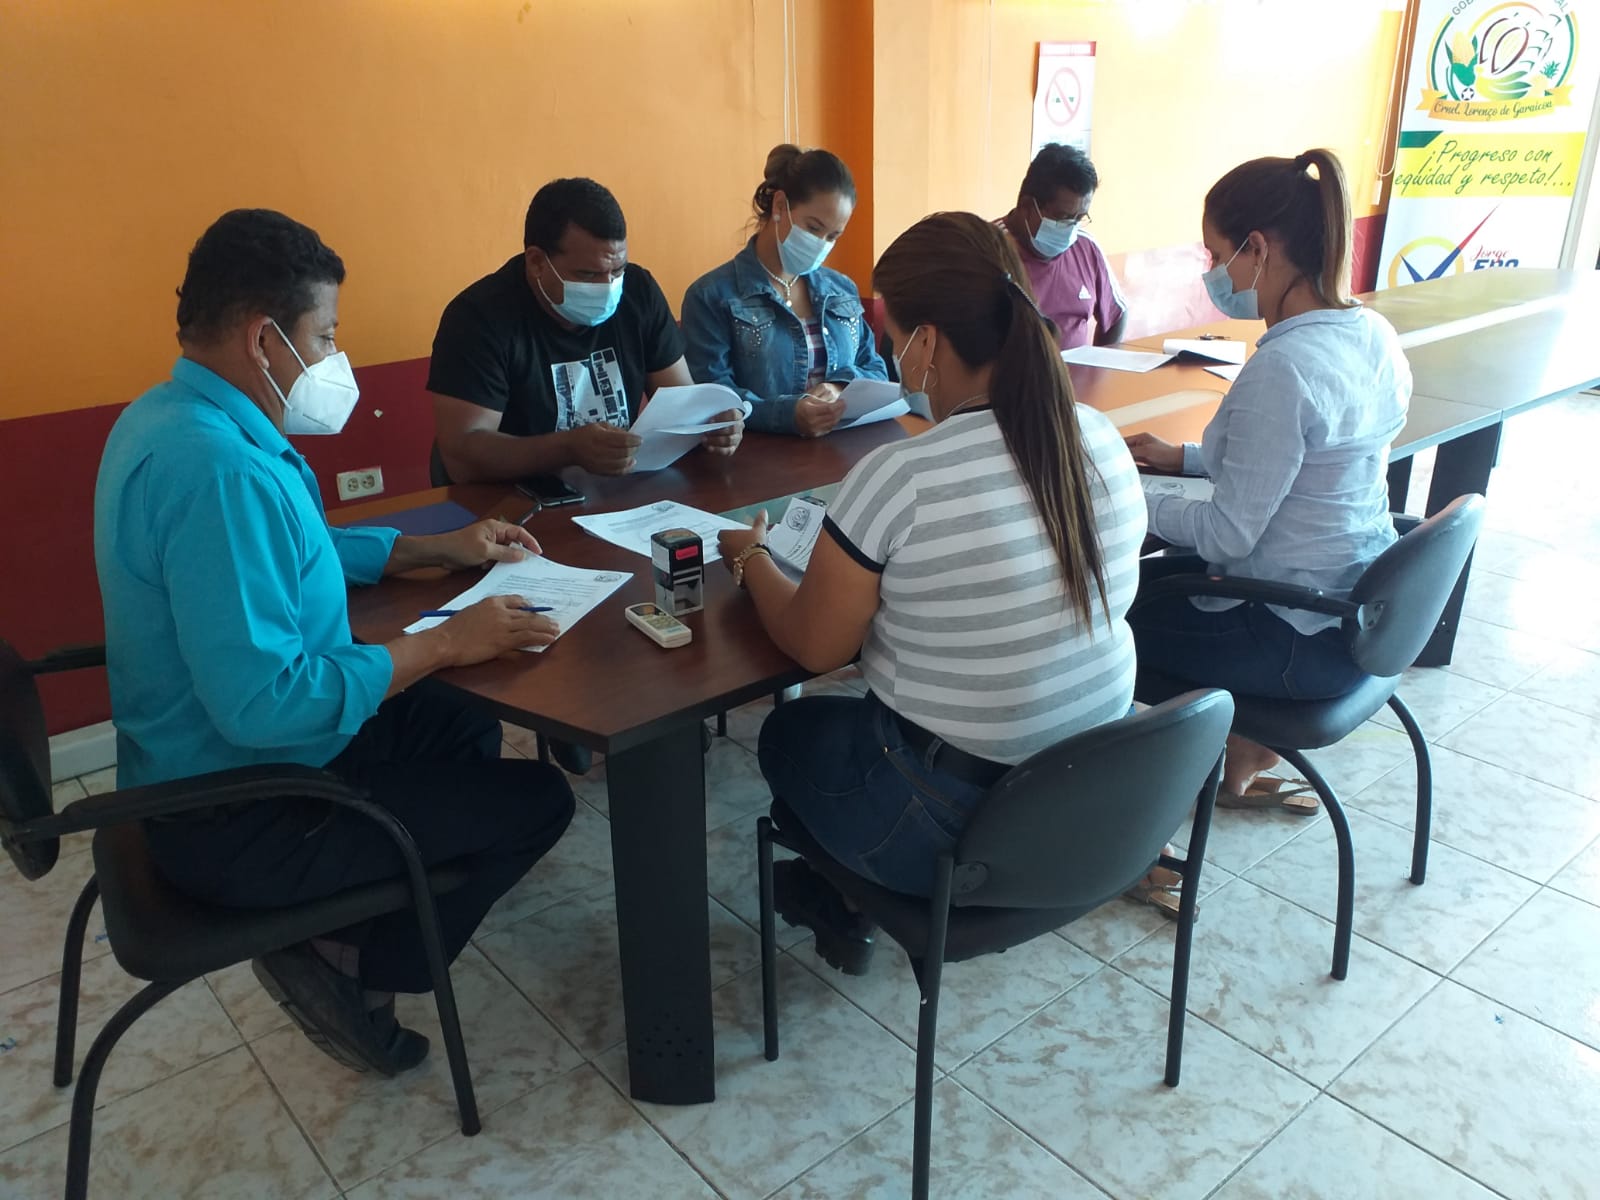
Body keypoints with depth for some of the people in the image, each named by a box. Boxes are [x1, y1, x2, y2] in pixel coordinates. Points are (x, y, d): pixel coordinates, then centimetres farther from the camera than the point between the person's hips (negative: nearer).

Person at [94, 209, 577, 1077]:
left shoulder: (168, 418, 4)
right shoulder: (218, 469, -30)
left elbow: (279, 553, 18)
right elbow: (262, 704, -35)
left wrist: (439, 548, 11)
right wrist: (443, 643, -25)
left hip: (200, 763, 10)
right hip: (233, 822, -10)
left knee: (468, 724, 22)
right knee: (536, 802, -4)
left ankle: (337, 931, 22)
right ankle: (355, 967, 10)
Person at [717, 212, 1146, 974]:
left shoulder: (898, 479, -25)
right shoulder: (1103, 442, -6)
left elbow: (814, 647, -12)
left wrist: (751, 559, 6)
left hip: (955, 835, -6)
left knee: (790, 732, 23)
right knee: (862, 711, 30)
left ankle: (837, 905, 42)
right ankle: (845, 901, 41)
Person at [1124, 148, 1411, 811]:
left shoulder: (1281, 370, -28)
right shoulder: (1371, 333, 0)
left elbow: (1225, 537, -24)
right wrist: (1185, 456, 11)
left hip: (1299, 640, -9)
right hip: (1359, 608, 9)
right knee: (1154, 576, 27)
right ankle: (1245, 768, 37)